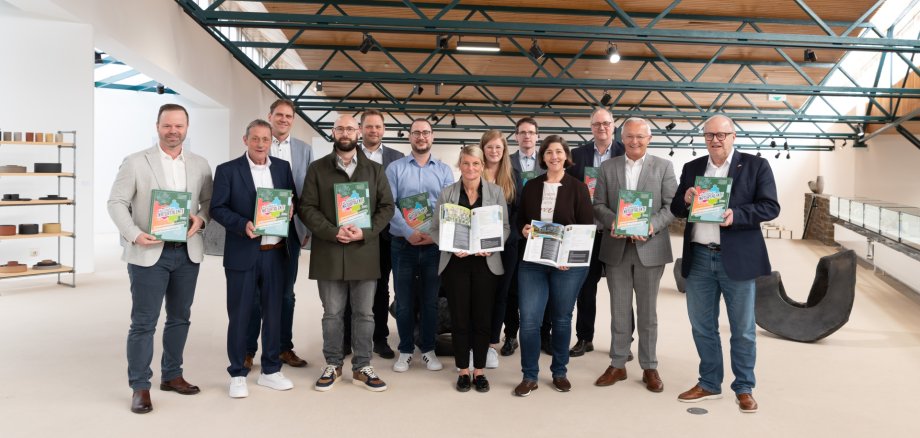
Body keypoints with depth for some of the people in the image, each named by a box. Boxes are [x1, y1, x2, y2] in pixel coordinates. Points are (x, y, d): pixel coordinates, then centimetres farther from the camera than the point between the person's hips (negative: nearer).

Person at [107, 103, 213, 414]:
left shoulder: (200, 165, 8)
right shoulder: (135, 162, -2)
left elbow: (209, 200, 12)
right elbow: (117, 203, -4)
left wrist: (200, 218, -10)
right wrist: (134, 235, -18)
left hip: (187, 252, 4)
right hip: (149, 252, -4)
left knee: (180, 318, 13)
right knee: (144, 322, 0)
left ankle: (171, 375, 28)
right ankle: (140, 386, 11)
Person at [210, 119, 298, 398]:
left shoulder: (282, 167, 9)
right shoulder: (227, 170, -2)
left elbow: (293, 201, 14)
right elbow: (217, 208, -5)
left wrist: (290, 207, -8)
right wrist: (243, 225, -20)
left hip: (276, 253, 4)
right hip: (242, 254, -3)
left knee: (273, 312, 11)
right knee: (240, 314, 4)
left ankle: (270, 371, 25)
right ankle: (237, 375, 17)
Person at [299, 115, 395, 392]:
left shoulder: (374, 169, 9)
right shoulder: (317, 168, 6)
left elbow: (387, 206, 5)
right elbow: (307, 207, 0)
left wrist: (364, 232, -10)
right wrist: (333, 232, -14)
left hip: (364, 252, 1)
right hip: (329, 252, -1)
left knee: (364, 314, 6)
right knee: (332, 314, 7)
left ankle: (362, 367, 17)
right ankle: (333, 365, 21)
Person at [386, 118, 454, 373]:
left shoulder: (444, 170, 7)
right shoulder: (395, 168, 2)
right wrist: (409, 232, -18)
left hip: (435, 244, 1)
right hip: (403, 243, -1)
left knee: (430, 300, 9)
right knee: (404, 301, 6)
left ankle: (428, 349, 21)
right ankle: (405, 350, 19)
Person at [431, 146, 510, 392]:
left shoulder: (496, 192, 4)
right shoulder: (447, 193, 3)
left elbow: (505, 227, 4)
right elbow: (436, 229, 3)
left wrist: (491, 246, -13)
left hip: (486, 263, 0)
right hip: (456, 263, 0)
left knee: (483, 318, 5)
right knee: (459, 318, 4)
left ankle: (479, 371, 18)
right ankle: (463, 371, 17)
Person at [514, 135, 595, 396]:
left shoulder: (578, 188, 0)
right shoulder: (531, 186, 9)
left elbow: (587, 228, -3)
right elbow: (520, 219, 16)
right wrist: (523, 230, -8)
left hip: (568, 263, -2)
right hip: (533, 261, 2)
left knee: (562, 318, 9)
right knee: (529, 319, -5)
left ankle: (559, 373, 25)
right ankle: (529, 376, 8)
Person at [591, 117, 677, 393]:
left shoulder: (663, 167, 2)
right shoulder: (608, 167, 7)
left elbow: (673, 205, -3)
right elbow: (598, 204, 4)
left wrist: (652, 225, -19)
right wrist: (612, 221, -15)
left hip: (650, 247, -1)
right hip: (616, 248, 2)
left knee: (648, 311, 8)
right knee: (619, 310, 10)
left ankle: (649, 367, 19)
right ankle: (617, 365, 20)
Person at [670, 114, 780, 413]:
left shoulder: (755, 165, 0)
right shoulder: (692, 168, 11)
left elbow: (771, 207, -7)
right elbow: (676, 210, 11)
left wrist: (736, 214, -22)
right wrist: (685, 200, -11)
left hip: (737, 258, -3)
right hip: (699, 257, 4)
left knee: (742, 329, 7)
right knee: (702, 326, 12)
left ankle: (744, 388, 21)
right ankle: (709, 384, 26)